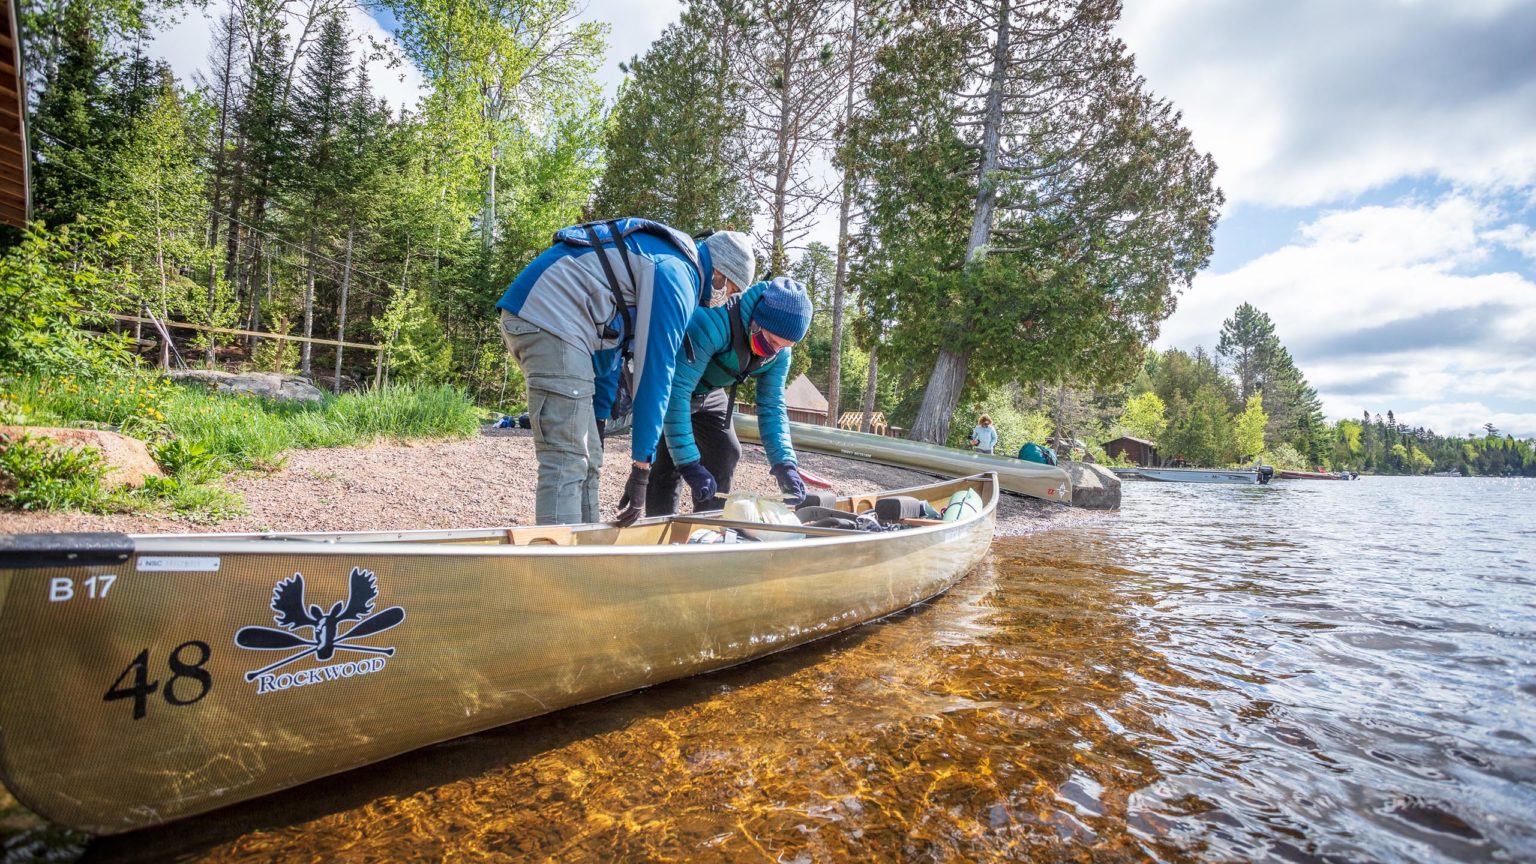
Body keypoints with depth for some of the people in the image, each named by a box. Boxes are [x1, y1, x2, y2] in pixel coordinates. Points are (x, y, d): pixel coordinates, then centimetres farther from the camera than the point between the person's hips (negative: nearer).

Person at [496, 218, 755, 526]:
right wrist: (641, 468, -9)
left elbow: (613, 347, 22)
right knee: (567, 462, -12)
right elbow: (655, 372, -12)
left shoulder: (660, 255, 22)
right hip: (549, 319, -10)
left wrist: (598, 419, 22)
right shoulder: (677, 274, -9)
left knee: (586, 458, 10)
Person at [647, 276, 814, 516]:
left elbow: (771, 406, -12)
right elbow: (677, 389, -42)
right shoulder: (715, 323, -41)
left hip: (708, 393, 7)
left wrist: (785, 463, -27)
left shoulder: (780, 353, -17)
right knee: (669, 461, -18)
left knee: (725, 454, 5)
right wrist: (688, 463, -43)